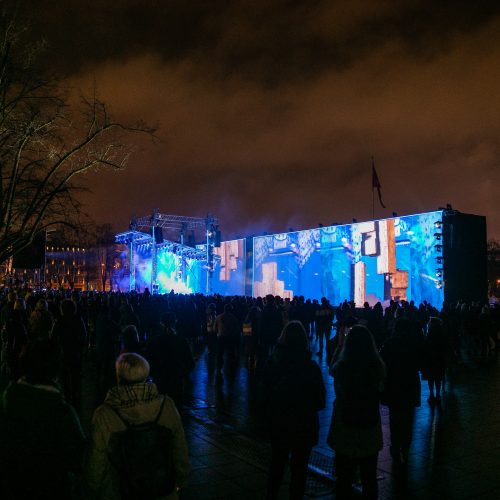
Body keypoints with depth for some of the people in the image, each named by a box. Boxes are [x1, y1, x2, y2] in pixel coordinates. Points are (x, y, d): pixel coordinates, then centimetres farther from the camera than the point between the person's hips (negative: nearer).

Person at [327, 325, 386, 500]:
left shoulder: (342, 367, -21)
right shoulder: (377, 366, -14)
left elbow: (331, 369, 3)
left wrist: (341, 344, 6)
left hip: (345, 429, -2)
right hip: (370, 431, 2)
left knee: (345, 478, 14)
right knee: (369, 477, 19)